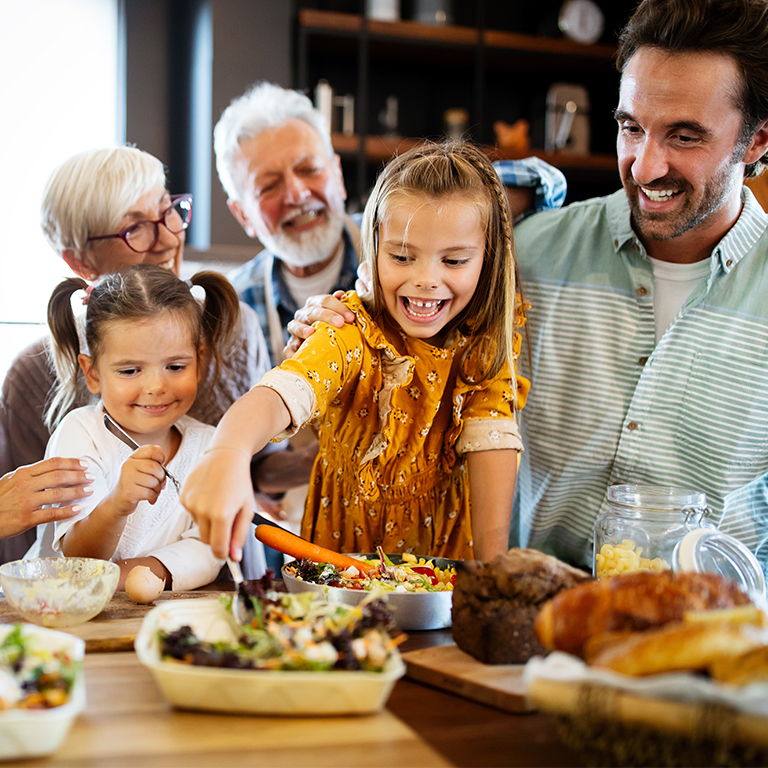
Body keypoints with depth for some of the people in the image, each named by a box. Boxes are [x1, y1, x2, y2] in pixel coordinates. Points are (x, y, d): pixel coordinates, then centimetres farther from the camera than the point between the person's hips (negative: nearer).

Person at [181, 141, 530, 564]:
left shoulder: (485, 345, -3)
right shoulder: (351, 335, -16)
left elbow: (491, 440, -10)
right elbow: (281, 394, -34)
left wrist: (493, 561, -25)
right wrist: (227, 453, -56)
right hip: (341, 555, -5)